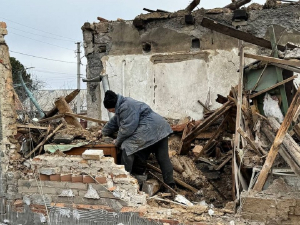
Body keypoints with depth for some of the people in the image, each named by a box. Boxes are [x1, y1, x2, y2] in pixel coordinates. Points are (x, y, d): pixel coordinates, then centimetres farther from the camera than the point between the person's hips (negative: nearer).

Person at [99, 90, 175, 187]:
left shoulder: (126, 107, -16)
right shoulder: (122, 106, 19)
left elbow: (127, 128, -18)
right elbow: (114, 122, 34)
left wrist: (118, 141, -3)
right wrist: (104, 132, 47)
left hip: (149, 129, -11)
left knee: (127, 149, -6)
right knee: (163, 158, 10)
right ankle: (170, 184, 14)